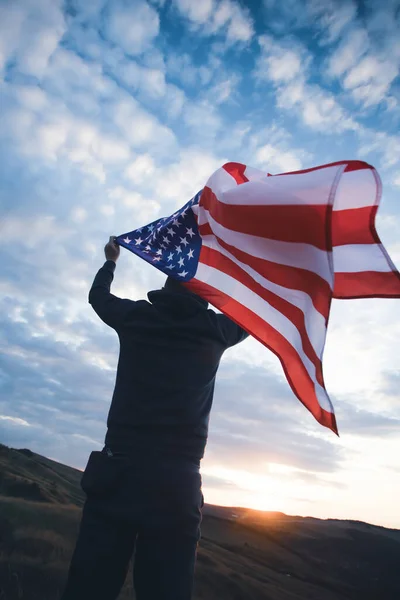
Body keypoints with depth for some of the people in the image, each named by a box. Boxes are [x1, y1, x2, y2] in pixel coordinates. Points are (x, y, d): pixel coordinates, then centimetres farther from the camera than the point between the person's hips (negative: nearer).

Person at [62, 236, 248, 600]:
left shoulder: (136, 316, 4)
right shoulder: (215, 330, 1)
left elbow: (98, 296, 26)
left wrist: (111, 260, 45)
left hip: (117, 471, 1)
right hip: (177, 482, -1)